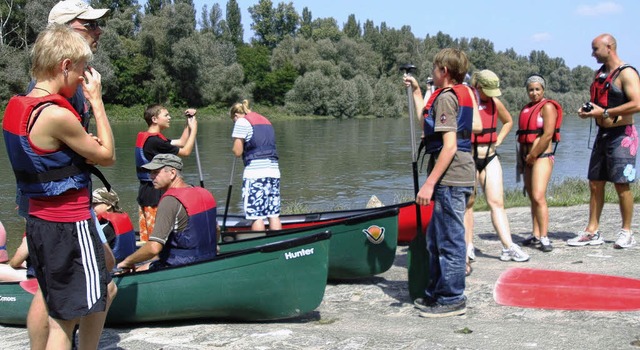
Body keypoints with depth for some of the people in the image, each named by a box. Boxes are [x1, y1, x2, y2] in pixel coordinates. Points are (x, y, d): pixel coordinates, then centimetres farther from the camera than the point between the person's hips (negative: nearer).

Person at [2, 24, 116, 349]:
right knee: (64, 320, 2)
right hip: (69, 227, -9)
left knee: (104, 289, 23)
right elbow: (107, 156, -10)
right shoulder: (57, 116, -22)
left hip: (40, 221, 9)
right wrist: (96, 100, -7)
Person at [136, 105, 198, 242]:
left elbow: (181, 143, 17)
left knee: (146, 236, 14)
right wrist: (194, 129, -4)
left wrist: (189, 123, 10)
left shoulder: (146, 138, 12)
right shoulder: (154, 141, -19)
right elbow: (185, 151, -13)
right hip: (154, 194, -10)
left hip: (145, 191, 10)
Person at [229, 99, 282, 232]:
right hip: (274, 171, 7)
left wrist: (234, 148, 15)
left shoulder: (242, 122, -1)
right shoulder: (266, 121, 23)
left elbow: (237, 152, -5)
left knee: (257, 215, -4)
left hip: (255, 172, -7)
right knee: (274, 214, 8)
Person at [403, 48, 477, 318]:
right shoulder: (464, 94, 16)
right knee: (436, 238, 18)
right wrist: (416, 91, 32)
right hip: (458, 176, 11)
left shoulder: (446, 97, -14)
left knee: (449, 239, -3)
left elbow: (449, 146, -21)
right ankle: (436, 293, 27)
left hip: (451, 178, -11)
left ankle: (452, 300, 4)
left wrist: (430, 183, -22)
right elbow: (426, 122, 27)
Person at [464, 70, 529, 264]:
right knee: (467, 203, 2)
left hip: (490, 157, 4)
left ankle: (509, 247, -8)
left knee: (497, 201, -3)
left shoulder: (495, 102, 7)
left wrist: (498, 140, 13)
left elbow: (508, 121, 25)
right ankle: (468, 246, 11)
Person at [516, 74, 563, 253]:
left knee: (538, 197, -18)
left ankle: (544, 237, -18)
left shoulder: (548, 107, -7)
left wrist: (533, 155, -13)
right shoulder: (525, 109, 17)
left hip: (542, 156, -8)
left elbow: (548, 134, -16)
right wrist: (523, 157, 11)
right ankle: (536, 234, 19)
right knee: (532, 198, 12)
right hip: (528, 158, 8)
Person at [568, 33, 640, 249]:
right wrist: (588, 110, 4)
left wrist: (604, 112, -22)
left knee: (621, 184, -4)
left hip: (621, 135, -8)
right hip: (602, 134, 8)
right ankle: (592, 232, 10)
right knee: (595, 183, 5)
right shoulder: (600, 73, 14)